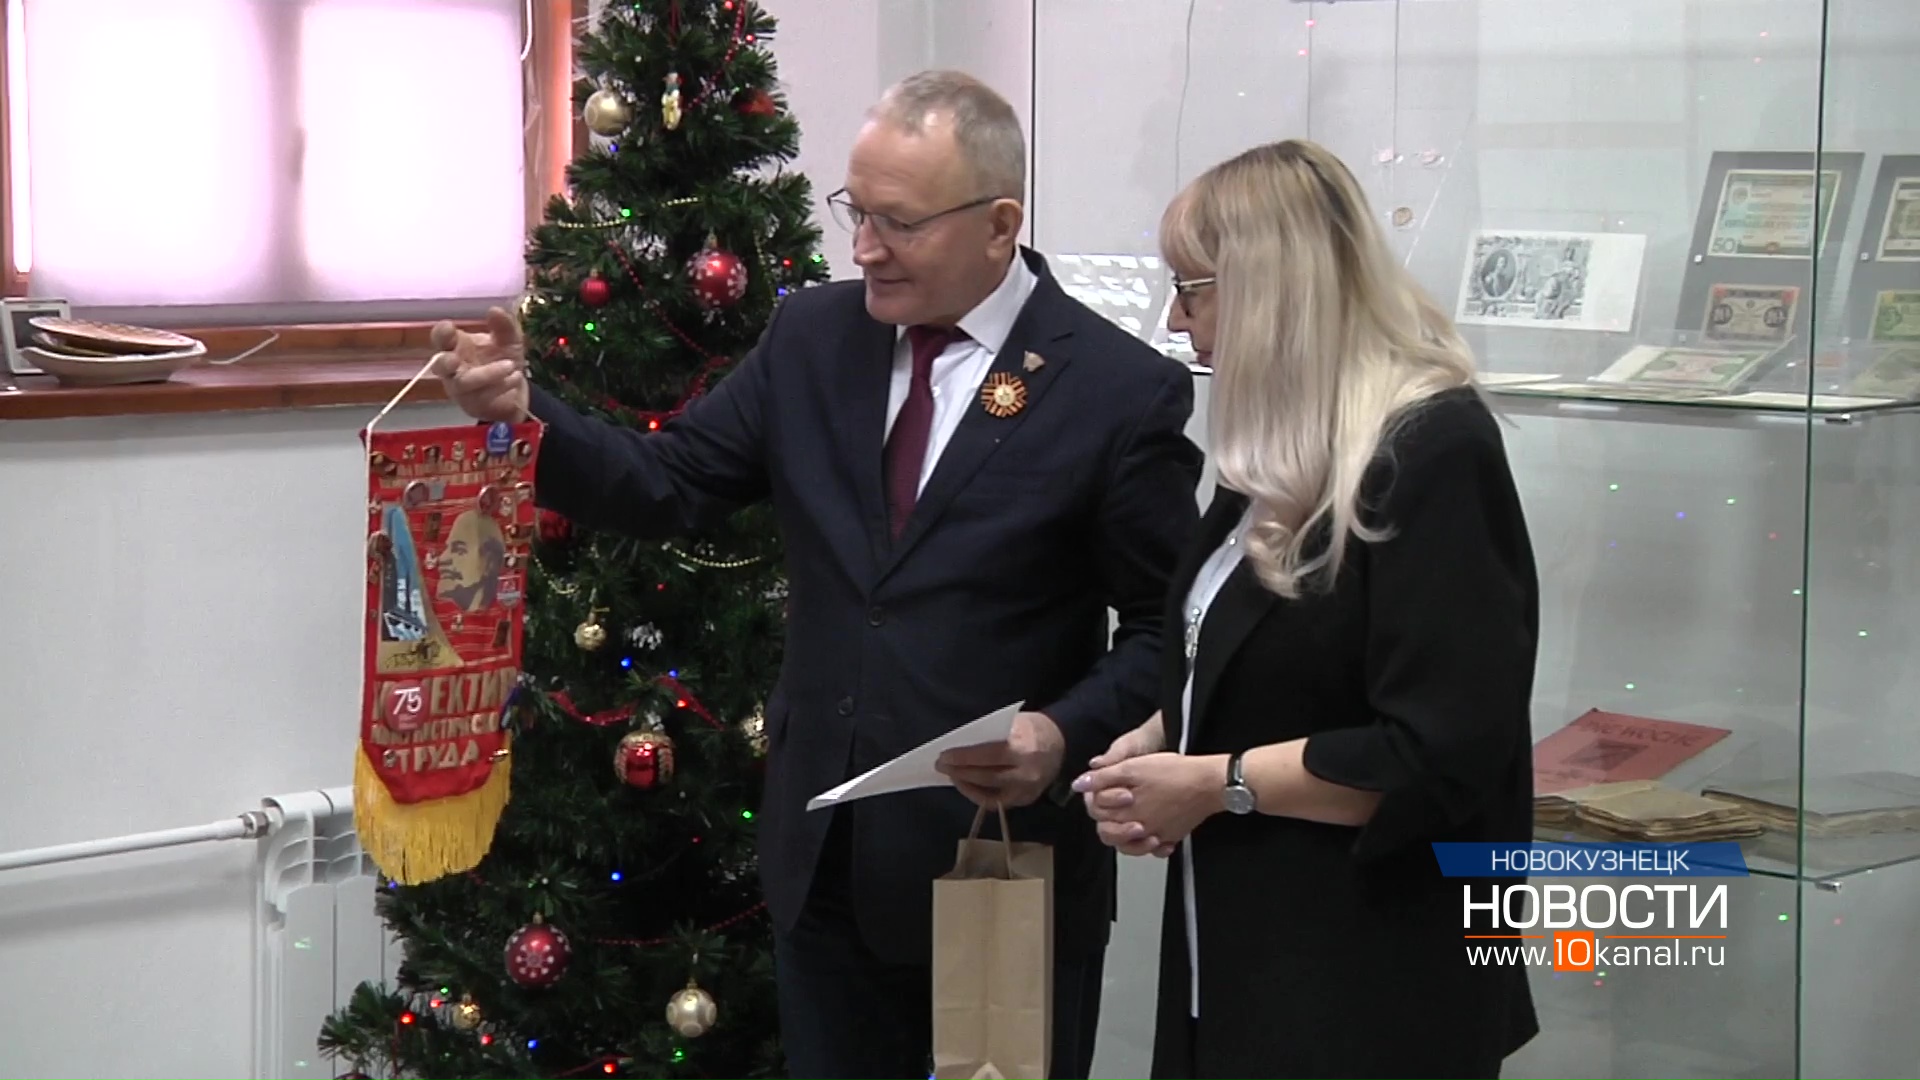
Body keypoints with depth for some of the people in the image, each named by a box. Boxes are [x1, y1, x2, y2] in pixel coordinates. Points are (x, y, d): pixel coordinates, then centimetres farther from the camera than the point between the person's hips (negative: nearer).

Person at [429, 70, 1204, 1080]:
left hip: (1010, 868, -4)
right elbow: (665, 485, 3)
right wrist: (521, 410, -14)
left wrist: (1066, 739, -24)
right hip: (825, 857, 5)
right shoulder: (812, 336, 3)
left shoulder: (1125, 389, -11)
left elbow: (1167, 630, -7)